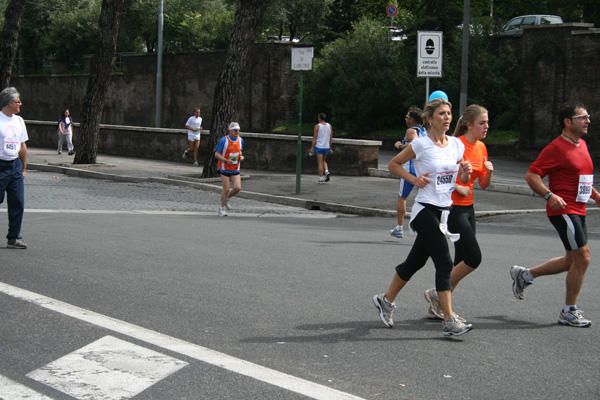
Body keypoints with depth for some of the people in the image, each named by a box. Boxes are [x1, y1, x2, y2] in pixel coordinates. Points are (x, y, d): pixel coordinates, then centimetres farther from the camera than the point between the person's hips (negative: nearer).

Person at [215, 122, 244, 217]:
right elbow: (216, 154, -10)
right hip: (225, 169, -5)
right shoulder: (224, 140, -13)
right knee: (226, 189, -6)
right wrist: (226, 160, -24)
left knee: (238, 188, -8)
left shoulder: (240, 140, 4)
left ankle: (227, 198, 23)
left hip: (235, 169, 5)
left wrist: (241, 157, -1)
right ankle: (222, 208, 14)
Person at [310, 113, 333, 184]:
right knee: (324, 161, 23)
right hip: (326, 146, 4)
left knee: (320, 163, 2)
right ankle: (327, 172, -2)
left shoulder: (317, 126, -8)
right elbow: (331, 137, 8)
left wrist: (312, 147, -3)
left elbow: (315, 138, -8)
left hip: (319, 146, -4)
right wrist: (330, 147, 15)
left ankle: (321, 179, 4)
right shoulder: (329, 126, 4)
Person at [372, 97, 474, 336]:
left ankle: (386, 301, 33)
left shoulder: (456, 144, 9)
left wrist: (466, 173, -5)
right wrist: (414, 180, -9)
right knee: (444, 264, -14)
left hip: (445, 211, 7)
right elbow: (393, 164, 3)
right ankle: (449, 321, -12)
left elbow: (462, 179, 18)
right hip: (425, 210, -7)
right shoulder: (421, 144, -8)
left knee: (415, 261, 15)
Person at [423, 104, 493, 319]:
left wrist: (489, 172, -4)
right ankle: (437, 295, 3)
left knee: (461, 260, 8)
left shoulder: (481, 148, 10)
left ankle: (437, 307, 16)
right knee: (474, 257, -12)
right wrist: (458, 187, -19)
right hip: (453, 207, -8)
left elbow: (483, 185, 15)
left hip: (468, 208, 8)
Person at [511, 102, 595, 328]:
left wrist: (595, 195, 18)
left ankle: (524, 275, 28)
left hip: (577, 211, 9)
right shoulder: (556, 148, -14)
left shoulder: (582, 145, 14)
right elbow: (531, 176, -16)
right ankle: (569, 312, 4)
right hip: (563, 210, -9)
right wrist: (549, 195, -28)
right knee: (582, 258, -9)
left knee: (572, 261, 14)